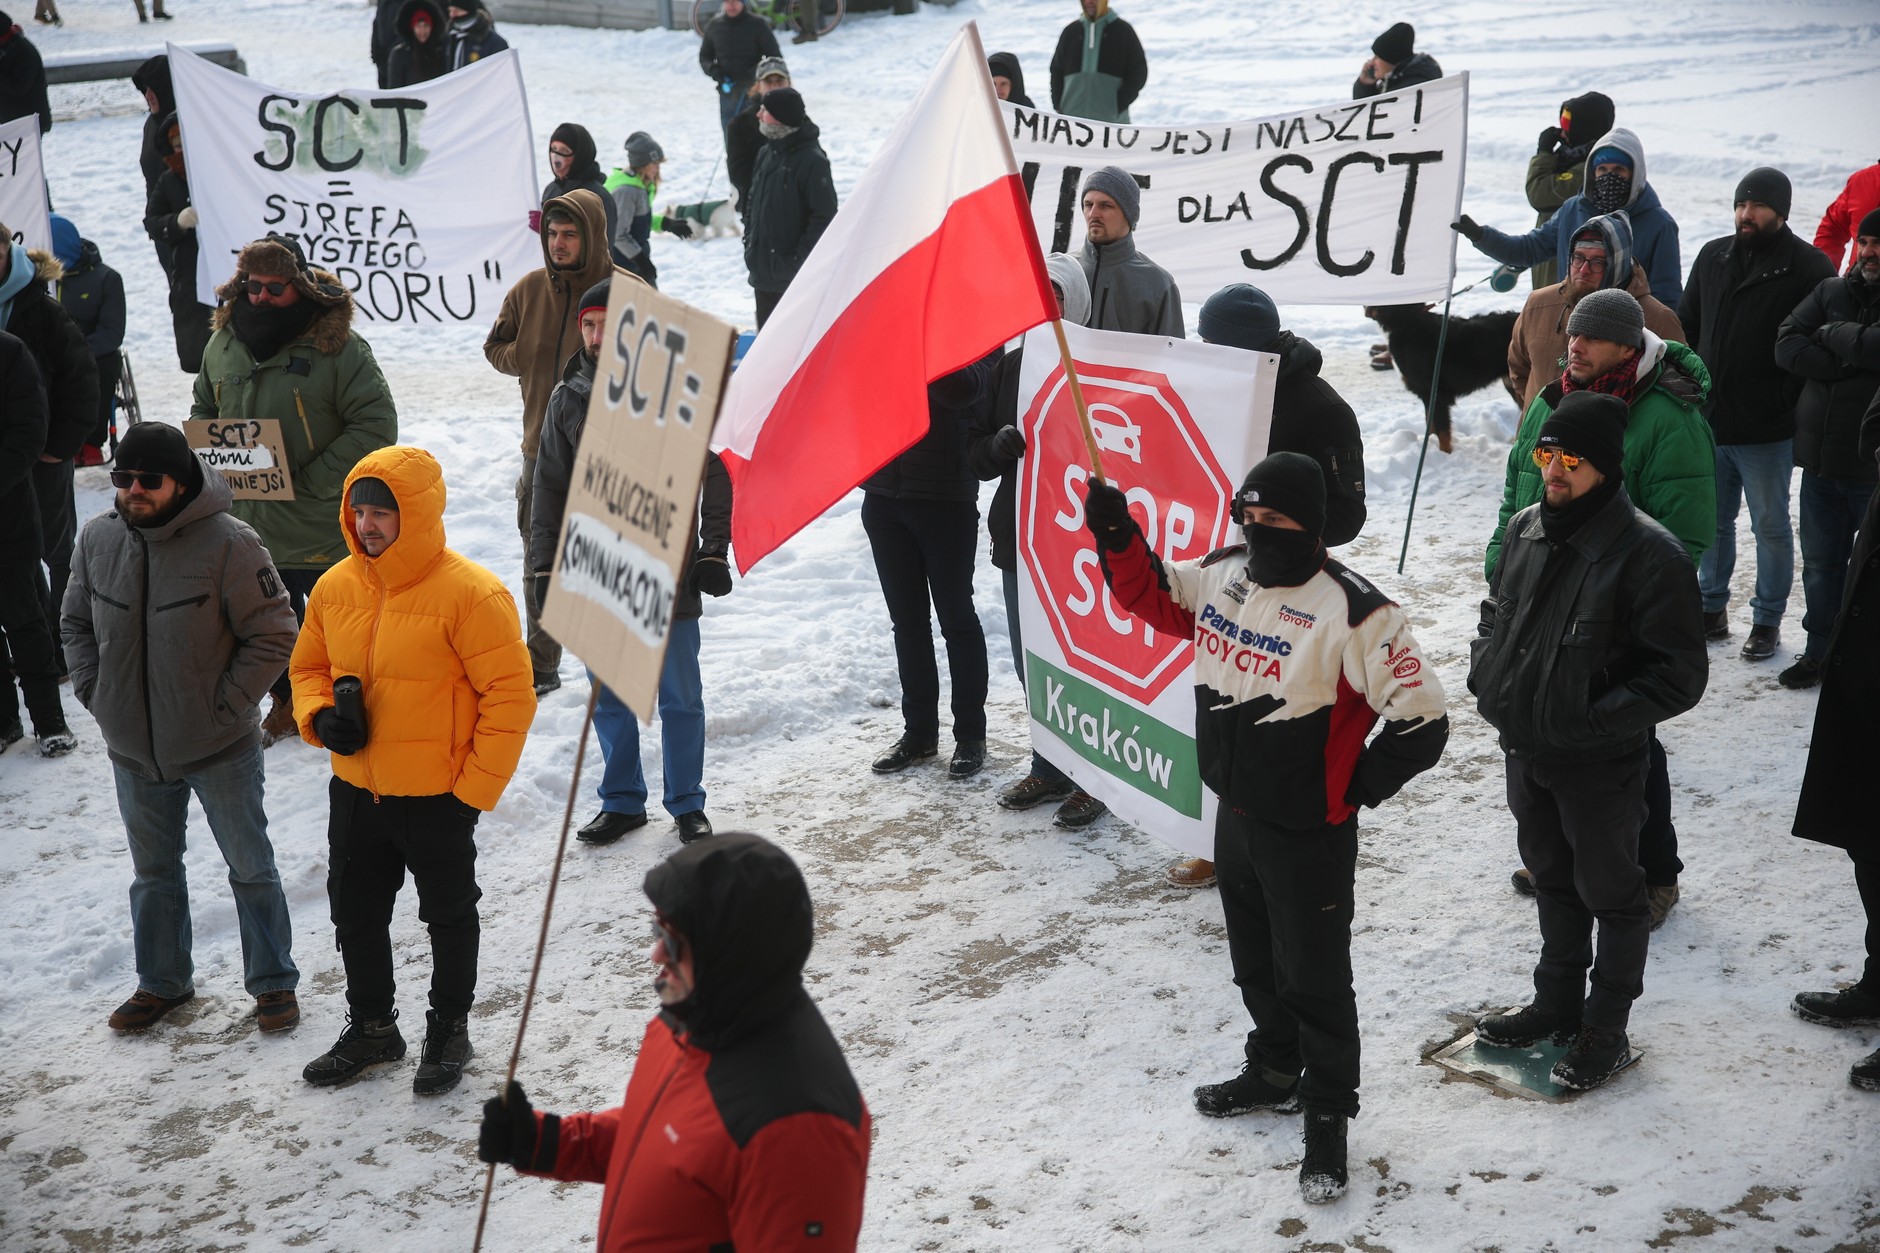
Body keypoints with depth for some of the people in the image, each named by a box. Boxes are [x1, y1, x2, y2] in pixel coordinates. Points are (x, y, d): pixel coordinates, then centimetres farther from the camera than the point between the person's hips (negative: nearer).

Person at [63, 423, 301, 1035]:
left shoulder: (228, 542, -19)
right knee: (154, 871, 20)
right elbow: (76, 622, 12)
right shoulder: (97, 539, -4)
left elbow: (273, 636, -14)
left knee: (250, 867, 11)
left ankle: (273, 981, 26)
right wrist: (95, 693, 1)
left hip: (220, 749, -4)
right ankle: (162, 981, 37)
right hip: (134, 752, 5)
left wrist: (226, 706, -15)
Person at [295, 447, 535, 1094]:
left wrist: (475, 788, -16)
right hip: (355, 792, 6)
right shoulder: (334, 588, -1)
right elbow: (309, 668, 14)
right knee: (356, 915, 19)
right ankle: (371, 1026, 38)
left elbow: (509, 695, -17)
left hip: (438, 798, -6)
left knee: (449, 917, 13)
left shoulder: (469, 592, -20)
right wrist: (320, 717, -8)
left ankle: (449, 1028, 32)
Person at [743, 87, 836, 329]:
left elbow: (824, 216, -17)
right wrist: (750, 240, 12)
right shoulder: (767, 153, 10)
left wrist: (800, 258, -17)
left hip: (794, 276, -8)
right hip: (763, 271, 8)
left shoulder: (811, 160, -15)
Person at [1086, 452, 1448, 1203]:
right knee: (1256, 961, 24)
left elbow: (1420, 723, -21)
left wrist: (1352, 789, -11)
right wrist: (1115, 530, -2)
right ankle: (1275, 1071, 47)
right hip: (1235, 817, 7)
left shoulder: (1352, 611, -24)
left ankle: (1327, 1119, 24)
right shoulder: (1221, 575, -3)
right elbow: (1149, 594, 15)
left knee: (1314, 979, 6)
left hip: (1309, 837, -7)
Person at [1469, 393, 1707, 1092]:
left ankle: (1606, 1032, 27)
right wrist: (1488, 679, 0)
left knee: (1611, 893, 12)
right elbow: (1496, 611, 17)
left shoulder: (1648, 554, -22)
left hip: (1601, 766, -7)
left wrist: (1592, 721, -24)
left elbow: (1679, 675, -19)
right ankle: (1557, 1004, 41)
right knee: (1552, 879, 23)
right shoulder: (1527, 528, -1)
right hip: (1525, 752, 7)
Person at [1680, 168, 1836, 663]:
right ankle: (1712, 609, 27)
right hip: (1708, 421, 5)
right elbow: (1687, 325, 16)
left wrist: (1789, 402, -12)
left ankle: (1768, 620, 16)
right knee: (1713, 521, 15)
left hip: (1767, 431, -5)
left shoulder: (1808, 268, -7)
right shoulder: (1713, 256, 9)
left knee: (1770, 525, 6)